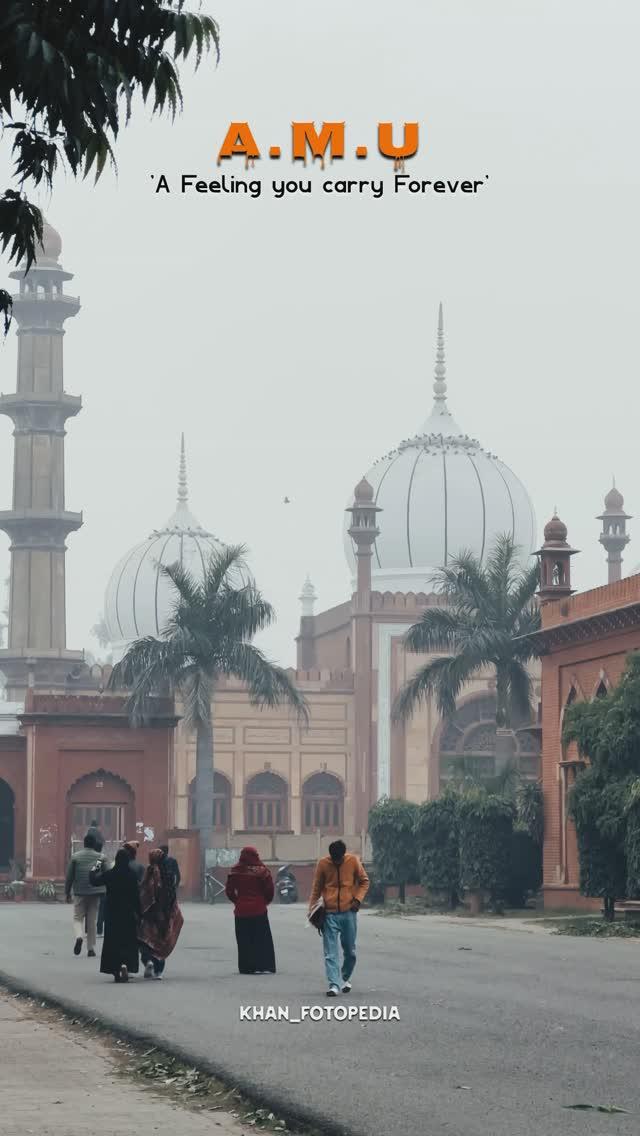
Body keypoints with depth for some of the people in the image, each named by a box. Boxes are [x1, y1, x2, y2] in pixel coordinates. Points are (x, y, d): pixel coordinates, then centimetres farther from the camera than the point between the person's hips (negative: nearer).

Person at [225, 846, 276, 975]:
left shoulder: (236, 871, -3)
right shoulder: (261, 870, -8)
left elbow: (229, 890, 1)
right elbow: (269, 888, -7)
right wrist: (266, 901, 11)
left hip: (241, 910, 2)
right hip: (259, 910, -2)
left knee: (244, 940, 8)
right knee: (262, 939, 4)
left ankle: (246, 967, 6)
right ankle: (264, 966, -1)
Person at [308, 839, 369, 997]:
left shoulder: (353, 861, -4)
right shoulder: (323, 864, -4)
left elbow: (364, 881, 8)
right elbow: (316, 888, 5)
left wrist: (358, 899, -7)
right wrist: (312, 908, -3)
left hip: (349, 912, 1)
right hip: (330, 914, -1)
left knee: (350, 951, 10)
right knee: (331, 953, -7)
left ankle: (346, 978, 32)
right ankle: (334, 985, -10)